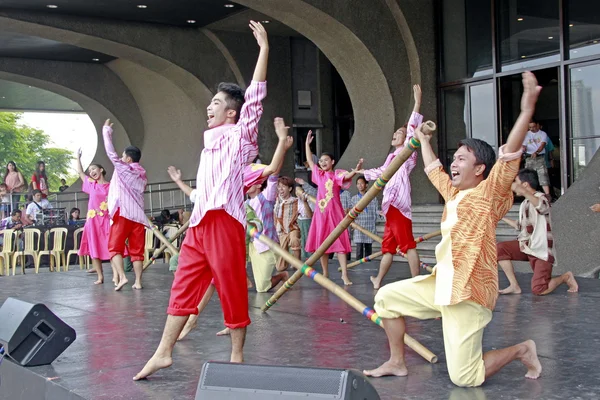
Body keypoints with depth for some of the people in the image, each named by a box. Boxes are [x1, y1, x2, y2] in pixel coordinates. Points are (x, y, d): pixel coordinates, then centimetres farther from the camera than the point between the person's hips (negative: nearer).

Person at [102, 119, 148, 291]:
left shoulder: (122, 168, 1)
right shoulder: (142, 175, 18)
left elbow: (110, 151, 6)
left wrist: (106, 130, 18)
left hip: (123, 213, -5)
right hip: (138, 215, 5)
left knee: (114, 247, -2)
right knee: (137, 250, 6)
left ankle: (121, 277, -18)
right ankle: (138, 281, 1)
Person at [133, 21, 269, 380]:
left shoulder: (239, 136, 2)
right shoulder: (211, 143, 24)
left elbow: (255, 96, -11)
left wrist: (264, 47, -14)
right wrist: (182, 185, 39)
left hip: (224, 222, -8)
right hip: (198, 224, 8)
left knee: (232, 290, -1)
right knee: (183, 288, 6)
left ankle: (237, 358, 8)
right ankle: (163, 353, 10)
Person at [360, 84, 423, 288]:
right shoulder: (392, 156, 22)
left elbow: (412, 129, -14)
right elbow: (380, 172, 38)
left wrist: (417, 103, -20)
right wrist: (361, 172, 53)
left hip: (399, 203, -9)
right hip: (390, 205, 9)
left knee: (407, 244, -12)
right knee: (388, 245, 16)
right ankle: (378, 280, 24)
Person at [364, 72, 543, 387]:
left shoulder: (488, 193, -9)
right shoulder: (453, 192, 13)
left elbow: (509, 155, -23)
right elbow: (432, 169, 31)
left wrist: (527, 109, -32)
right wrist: (423, 140, 44)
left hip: (469, 292, -8)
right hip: (442, 284, 8)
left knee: (464, 378, -9)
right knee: (387, 298, 11)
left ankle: (521, 350, 15)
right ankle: (397, 363, 22)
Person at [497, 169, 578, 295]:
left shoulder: (541, 198, -12)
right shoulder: (525, 204, 13)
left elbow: (542, 206, -40)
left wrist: (523, 192, -53)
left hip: (542, 249, -7)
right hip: (527, 246, 7)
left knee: (538, 290, -14)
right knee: (499, 249, -15)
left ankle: (566, 277, 15)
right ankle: (514, 286, -5)